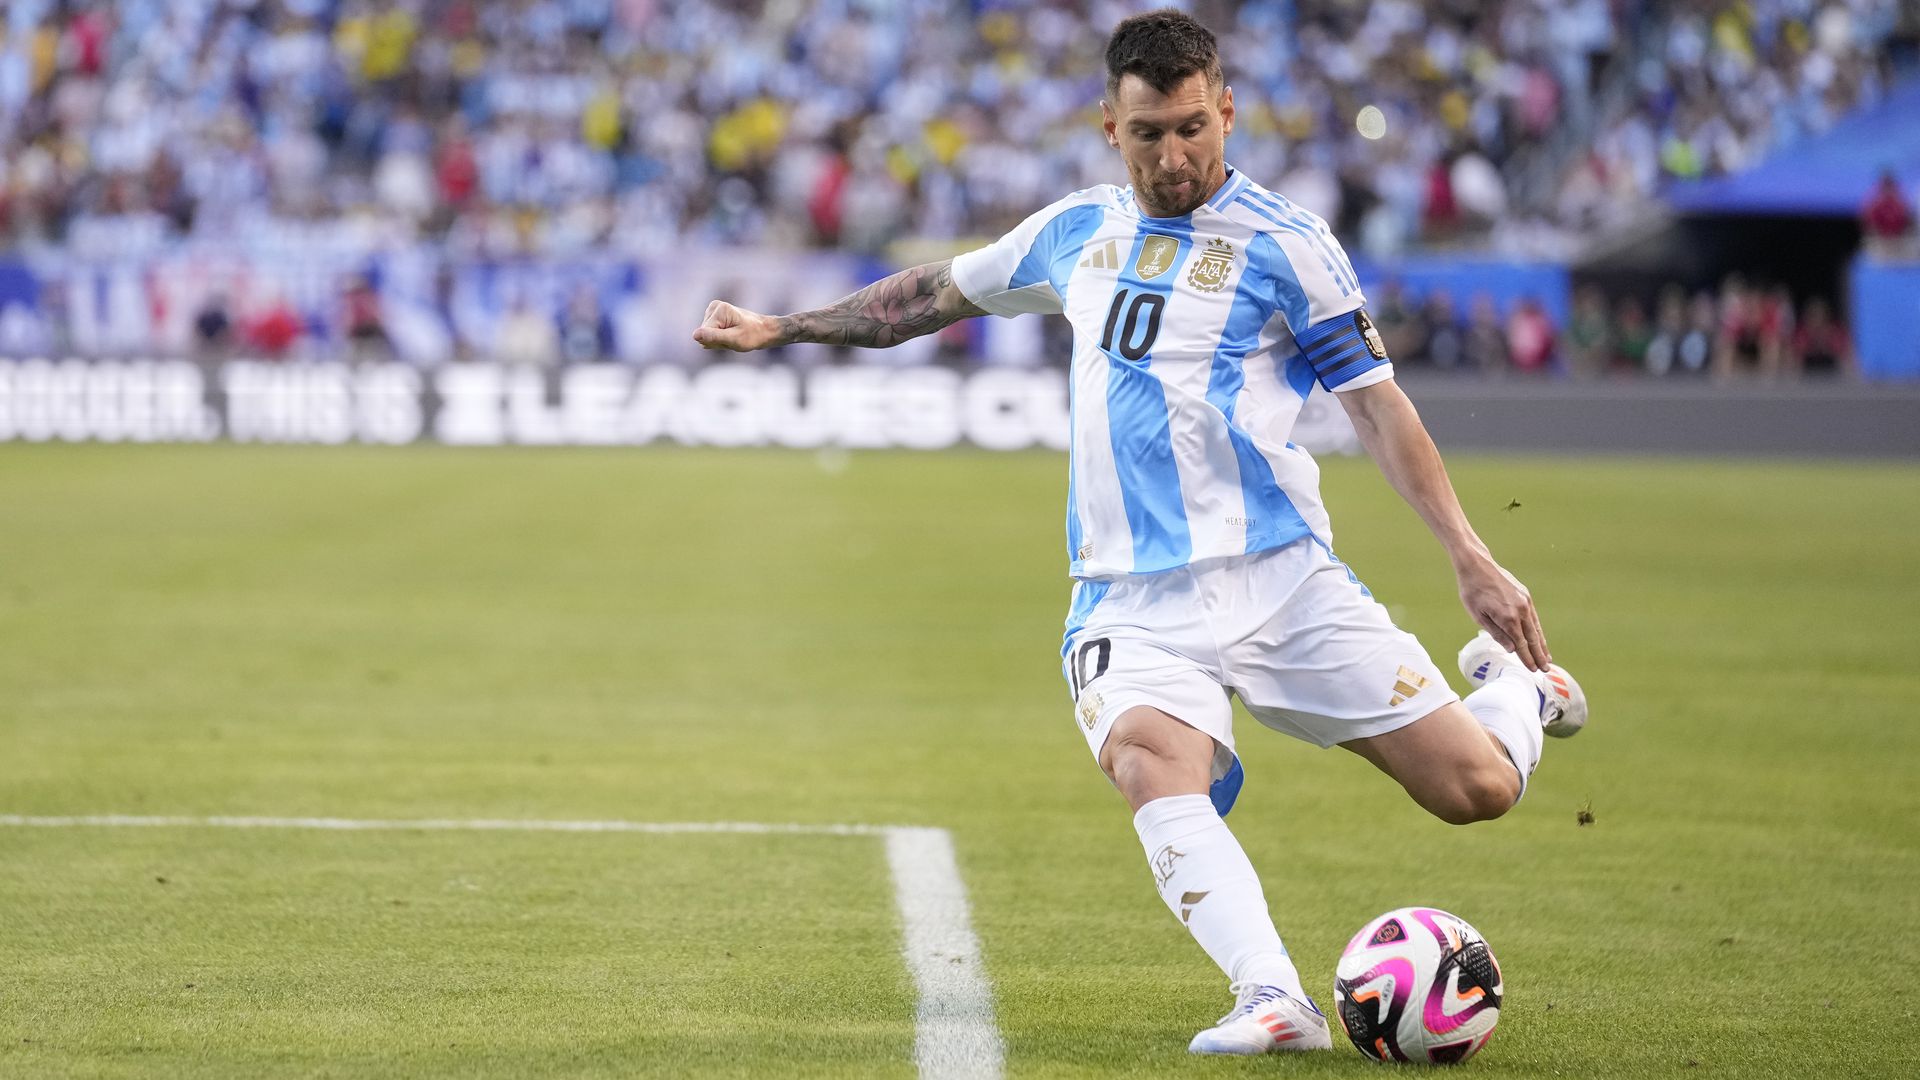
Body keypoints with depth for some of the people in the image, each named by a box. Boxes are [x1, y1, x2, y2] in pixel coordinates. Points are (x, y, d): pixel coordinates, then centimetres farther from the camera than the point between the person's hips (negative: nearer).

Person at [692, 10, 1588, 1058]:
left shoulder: (1282, 244, -1)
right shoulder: (1078, 232, 12)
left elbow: (1377, 404, 0)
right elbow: (940, 291, 29)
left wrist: (1472, 560, -8)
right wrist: (780, 326, 31)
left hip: (1280, 577, -2)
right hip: (1133, 601, 2)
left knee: (1476, 789, -7)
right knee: (1153, 765, -33)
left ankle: (1516, 683, 28)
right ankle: (1274, 1002, -42)